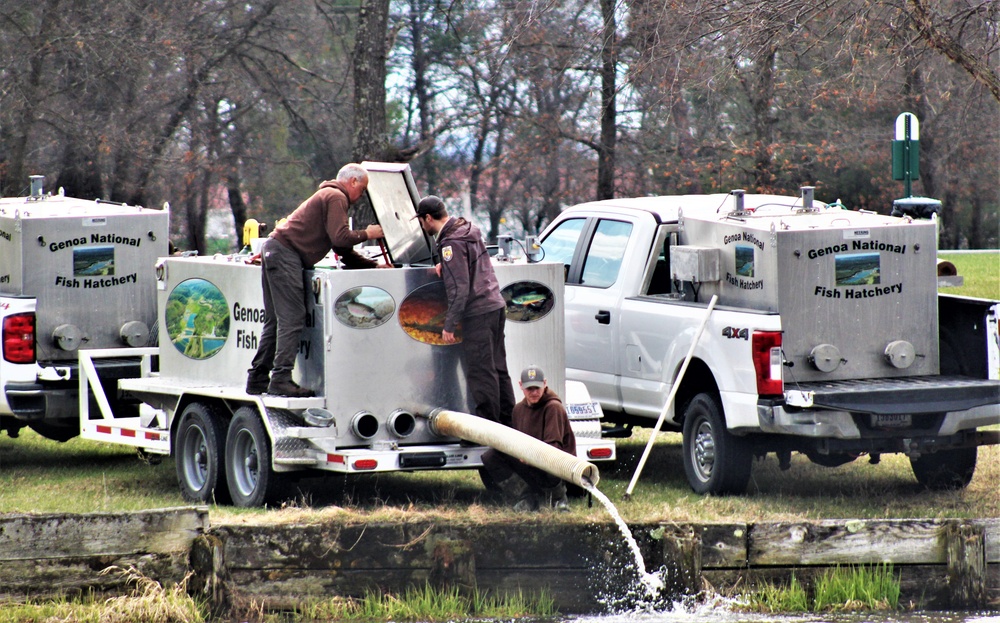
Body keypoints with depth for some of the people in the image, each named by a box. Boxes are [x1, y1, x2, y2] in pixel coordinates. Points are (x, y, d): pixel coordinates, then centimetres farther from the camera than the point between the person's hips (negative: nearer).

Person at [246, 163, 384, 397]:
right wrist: (366, 234, -1)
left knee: (275, 320, 11)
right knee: (292, 319, -12)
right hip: (285, 253, -11)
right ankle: (281, 379, -17)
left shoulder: (328, 196, 29)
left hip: (273, 250, 11)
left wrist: (373, 265, 24)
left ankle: (257, 378, 11)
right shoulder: (336, 198, -5)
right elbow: (340, 238, -17)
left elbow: (342, 250, 29)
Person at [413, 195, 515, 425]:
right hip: (495, 305, 10)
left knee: (480, 373, -6)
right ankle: (506, 423, 17)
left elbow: (460, 288, -19)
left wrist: (449, 325, -15)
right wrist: (445, 268, 11)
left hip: (478, 313, -10)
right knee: (498, 369, 13)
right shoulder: (469, 231, 14)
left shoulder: (452, 243, -15)